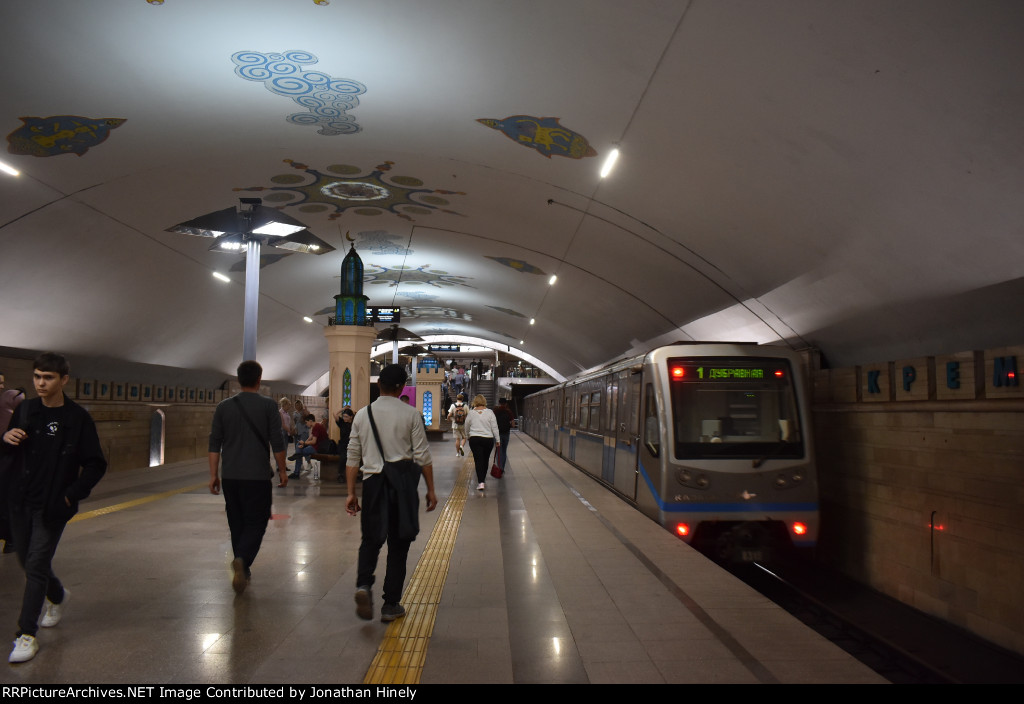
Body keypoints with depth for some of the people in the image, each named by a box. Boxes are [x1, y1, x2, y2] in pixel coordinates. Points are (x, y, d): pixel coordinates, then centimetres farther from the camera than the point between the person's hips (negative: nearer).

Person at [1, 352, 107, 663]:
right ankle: (58, 596, 44)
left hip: (53, 506, -5)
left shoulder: (78, 418, -8)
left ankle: (27, 635, 3)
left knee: (37, 565, -6)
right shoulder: (25, 410, 4)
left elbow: (95, 465, -5)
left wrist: (72, 495, -14)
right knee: (27, 560, 16)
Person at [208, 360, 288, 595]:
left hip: (230, 477, 4)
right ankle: (242, 560, -23)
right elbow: (277, 442, -6)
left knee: (237, 523, 15)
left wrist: (213, 474, 9)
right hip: (258, 477, -4)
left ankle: (242, 570, 23)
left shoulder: (224, 406, 6)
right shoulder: (268, 405, -4)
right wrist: (282, 470, 4)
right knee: (256, 523, 1)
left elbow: (214, 443, 5)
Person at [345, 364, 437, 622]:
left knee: (371, 539, 16)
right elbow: (423, 456, -3)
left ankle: (364, 584, -10)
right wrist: (430, 489, 4)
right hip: (403, 480, -2)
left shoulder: (363, 414, 5)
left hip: (373, 481, 2)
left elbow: (353, 458, 6)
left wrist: (351, 493, 11)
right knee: (398, 543, 8)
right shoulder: (410, 414, -3)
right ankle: (391, 605, 13)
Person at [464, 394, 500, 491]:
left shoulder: (471, 413, 1)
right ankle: (482, 479, 26)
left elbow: (467, 429, 13)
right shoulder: (489, 412, -3)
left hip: (474, 439, 0)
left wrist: (468, 435, 32)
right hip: (488, 439, 0)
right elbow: (494, 427, -3)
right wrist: (498, 439, 5)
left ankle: (481, 482, -14)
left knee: (478, 460, -2)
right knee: (485, 460, 15)